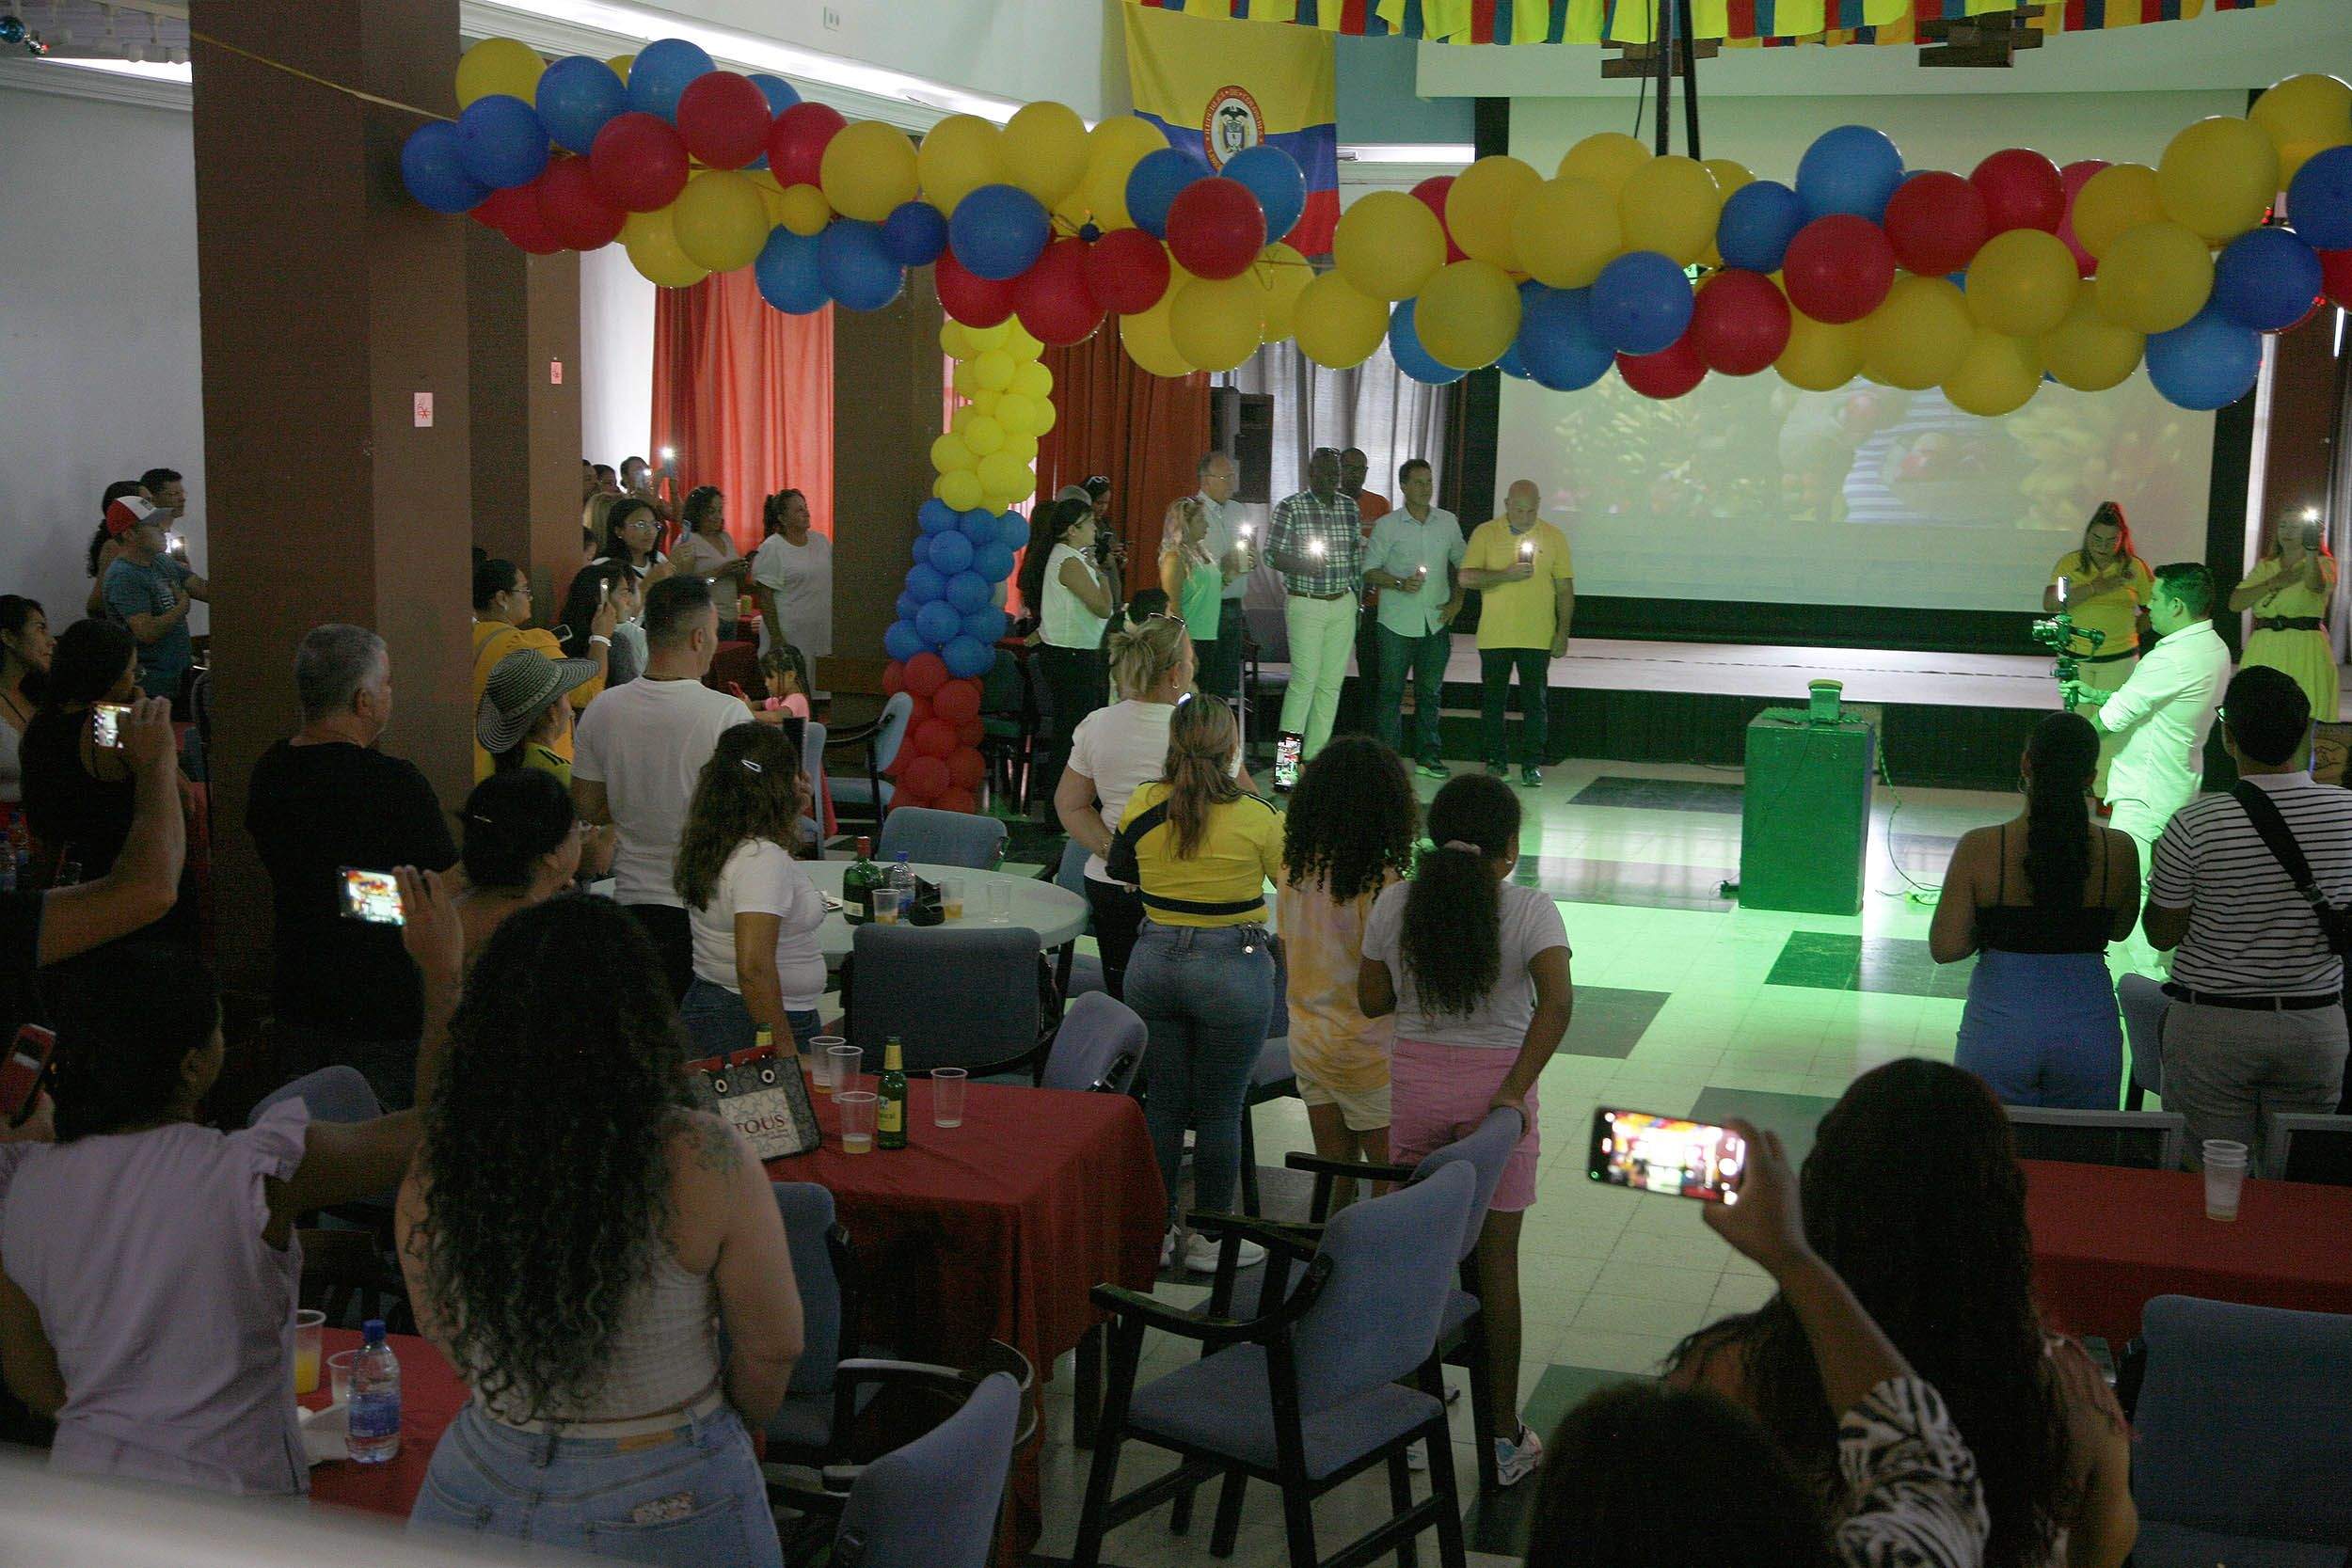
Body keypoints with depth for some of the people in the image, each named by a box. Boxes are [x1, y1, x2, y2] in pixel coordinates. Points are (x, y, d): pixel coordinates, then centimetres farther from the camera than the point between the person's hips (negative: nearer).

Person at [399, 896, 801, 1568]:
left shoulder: (436, 1164, -13)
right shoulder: (705, 1161, -23)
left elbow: (441, 1333, 3)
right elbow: (771, 1348, -12)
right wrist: (736, 1429, 10)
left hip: (484, 1488, 2)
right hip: (662, 1507, -2)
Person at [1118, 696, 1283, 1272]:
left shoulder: (1140, 807, -5)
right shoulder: (1256, 817, -15)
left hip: (1154, 961, 4)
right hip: (1232, 967, -4)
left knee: (1162, 1101, 14)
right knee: (1219, 1110, 8)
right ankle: (1210, 1239, 17)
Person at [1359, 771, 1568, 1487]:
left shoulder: (1395, 903, -2)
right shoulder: (1529, 909, -9)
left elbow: (1372, 1000, 3)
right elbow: (1557, 1002, -23)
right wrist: (1513, 1092, -22)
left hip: (1415, 1081, 2)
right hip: (1495, 1084, -2)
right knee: (1495, 1259, 4)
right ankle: (1503, 1434, 11)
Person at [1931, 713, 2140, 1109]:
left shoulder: (1980, 847, -11)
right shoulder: (2118, 851, -5)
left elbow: (1945, 948, -9)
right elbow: (2119, 930, 13)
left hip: (2000, 1029, -2)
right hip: (2088, 1028, 2)